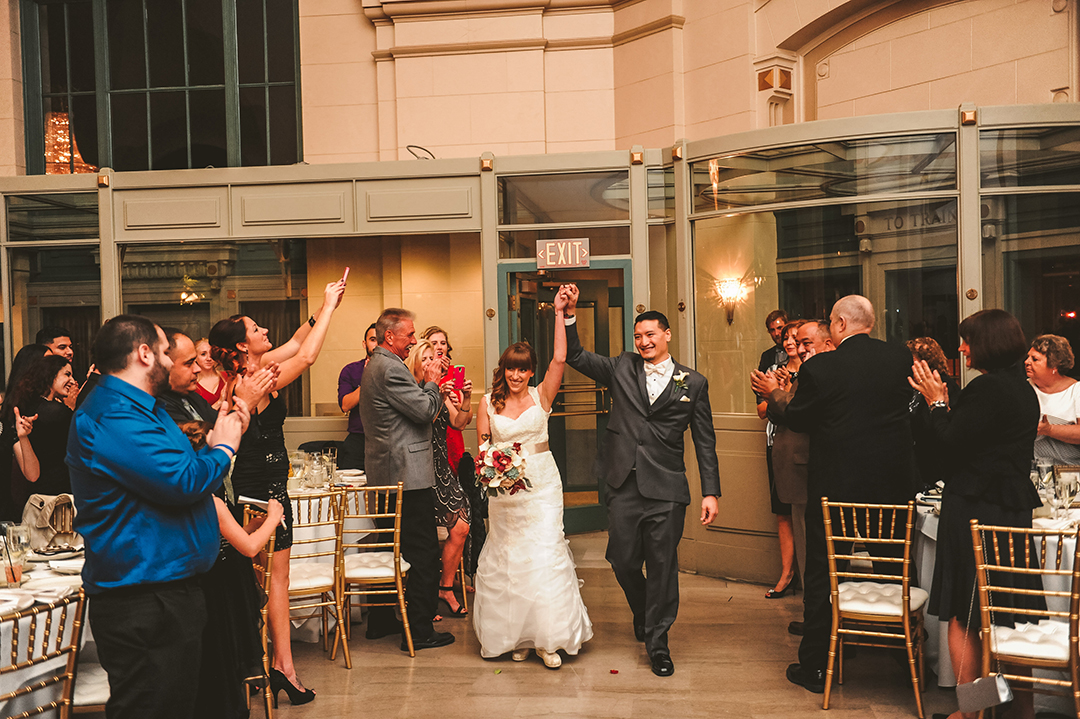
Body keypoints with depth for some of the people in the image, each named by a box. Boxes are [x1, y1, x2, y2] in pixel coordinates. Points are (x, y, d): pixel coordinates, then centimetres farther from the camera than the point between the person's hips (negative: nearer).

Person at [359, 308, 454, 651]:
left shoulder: (376, 365, 16)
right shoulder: (391, 369, -18)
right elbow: (426, 409, -19)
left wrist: (425, 383, 10)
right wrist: (432, 381, -3)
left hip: (385, 474, 11)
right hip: (408, 474, -11)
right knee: (423, 552, -5)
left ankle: (380, 620, 26)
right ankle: (420, 631, 0)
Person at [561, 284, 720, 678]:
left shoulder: (693, 383, 5)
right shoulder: (621, 368, 9)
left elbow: (705, 442, 5)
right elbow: (575, 356, 6)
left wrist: (711, 491, 0)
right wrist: (568, 314, -7)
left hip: (666, 488, -2)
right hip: (624, 485, 2)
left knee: (662, 564, 2)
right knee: (623, 560, 8)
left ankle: (657, 641, 18)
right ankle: (643, 614, 38)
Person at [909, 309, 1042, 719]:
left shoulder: (989, 387, -17)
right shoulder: (1023, 389, 12)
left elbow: (954, 439, -16)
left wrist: (937, 402, -1)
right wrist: (946, 401, 12)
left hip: (976, 510, -9)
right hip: (1014, 509, 9)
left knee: (962, 615, 1)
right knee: (1009, 616, 16)